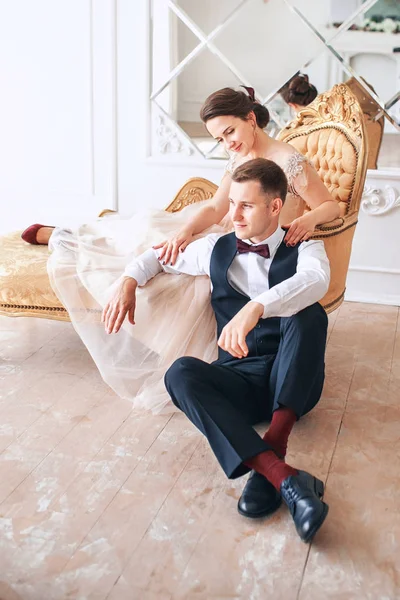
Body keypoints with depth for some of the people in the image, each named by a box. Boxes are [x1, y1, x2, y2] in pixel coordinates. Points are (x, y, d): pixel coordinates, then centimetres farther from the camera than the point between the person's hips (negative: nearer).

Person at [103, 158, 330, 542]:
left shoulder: (303, 248, 2)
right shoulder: (216, 249, 13)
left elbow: (315, 280, -23)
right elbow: (158, 257, 27)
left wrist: (256, 308, -41)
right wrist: (128, 282, 4)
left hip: (293, 382, -2)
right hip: (240, 381, 3)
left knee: (308, 312, -29)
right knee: (181, 374, -30)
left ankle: (275, 441, -38)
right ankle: (283, 478, -46)